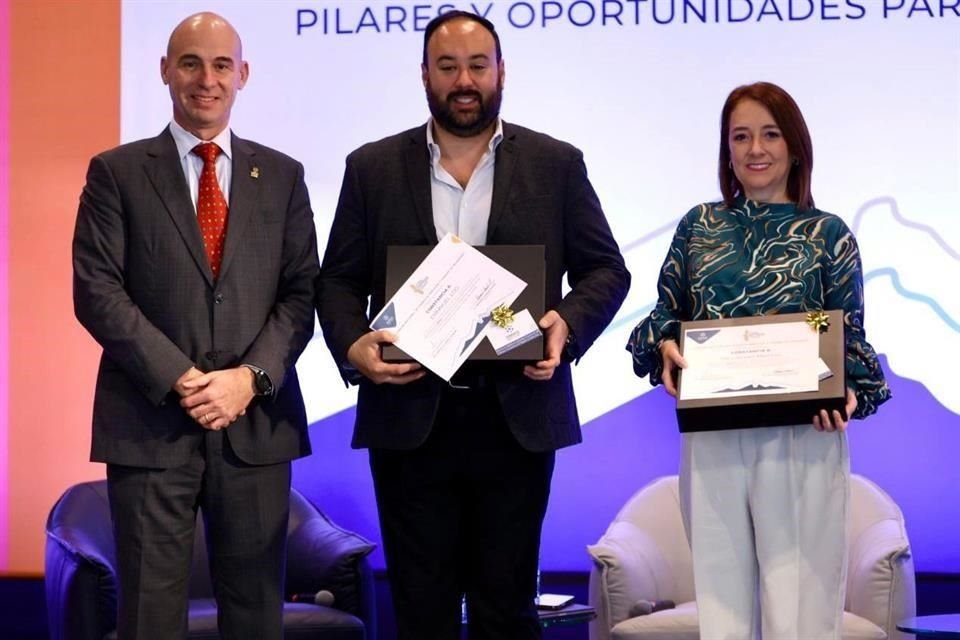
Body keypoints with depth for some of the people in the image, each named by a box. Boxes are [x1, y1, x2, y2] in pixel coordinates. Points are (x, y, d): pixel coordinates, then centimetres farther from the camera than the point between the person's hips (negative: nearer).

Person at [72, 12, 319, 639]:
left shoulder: (282, 175, 11)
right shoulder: (117, 172, 4)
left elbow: (301, 292, 6)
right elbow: (97, 291, -4)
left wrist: (252, 377, -10)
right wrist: (178, 378, -13)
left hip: (257, 421, 2)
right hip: (149, 422, -2)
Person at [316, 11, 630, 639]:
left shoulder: (557, 164, 6)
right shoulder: (373, 168, 7)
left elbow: (606, 270, 7)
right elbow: (339, 279, 8)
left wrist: (568, 325, -13)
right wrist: (353, 345, -12)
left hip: (518, 416, 0)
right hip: (410, 418, 1)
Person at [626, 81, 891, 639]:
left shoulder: (828, 234, 4)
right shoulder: (699, 226, 10)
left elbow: (850, 340, 4)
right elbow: (665, 315, 16)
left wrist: (848, 395, -15)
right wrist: (665, 346, -7)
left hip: (802, 441, -2)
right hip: (712, 441, 2)